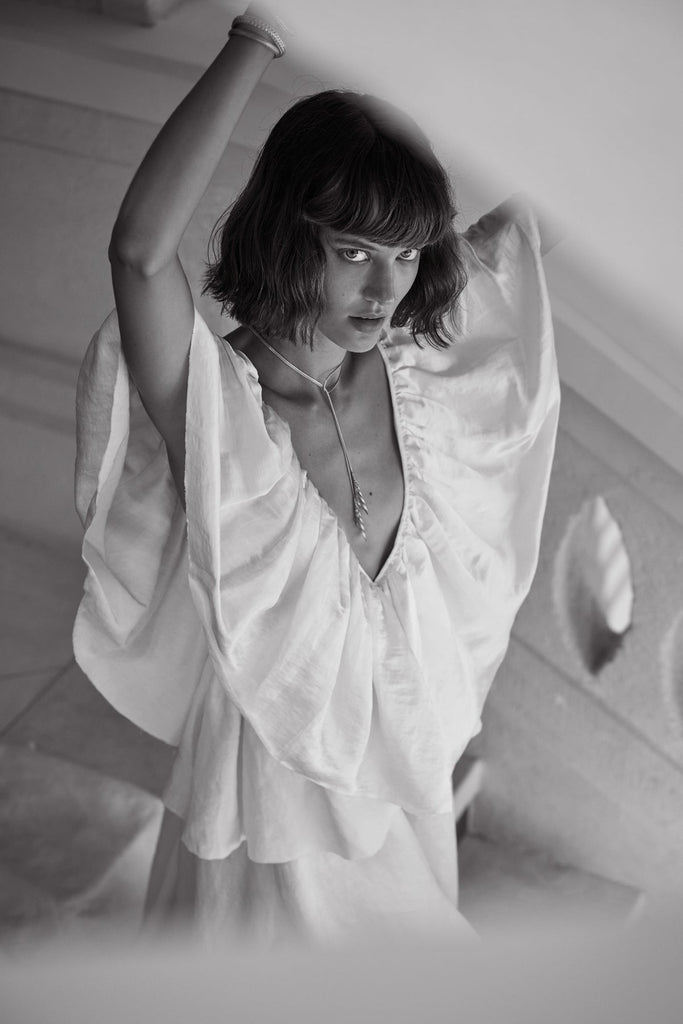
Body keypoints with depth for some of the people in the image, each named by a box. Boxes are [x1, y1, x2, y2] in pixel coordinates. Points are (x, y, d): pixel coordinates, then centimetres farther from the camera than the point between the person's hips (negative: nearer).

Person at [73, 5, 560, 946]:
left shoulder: (411, 367, -11)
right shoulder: (214, 398, -26)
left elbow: (529, 208, -2)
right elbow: (142, 247, -47)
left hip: (407, 774, 5)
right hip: (268, 789, -4)